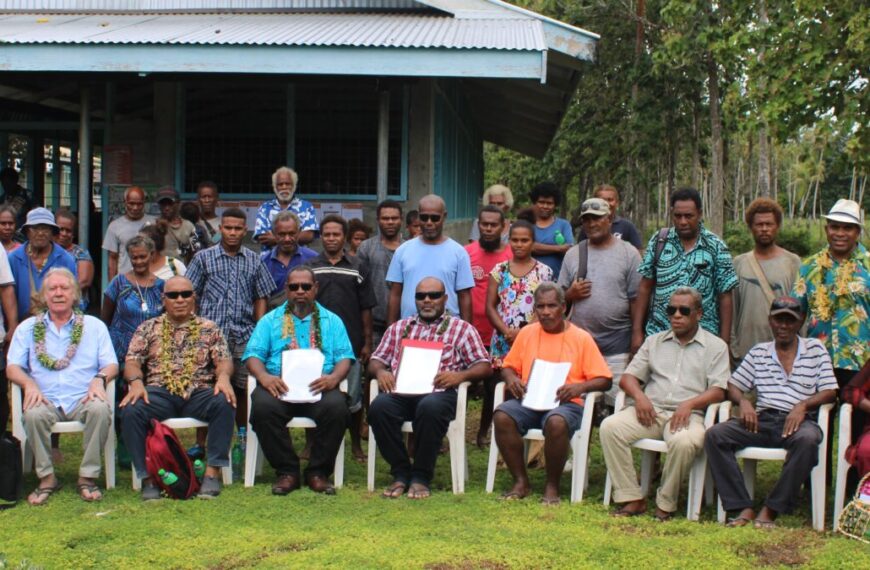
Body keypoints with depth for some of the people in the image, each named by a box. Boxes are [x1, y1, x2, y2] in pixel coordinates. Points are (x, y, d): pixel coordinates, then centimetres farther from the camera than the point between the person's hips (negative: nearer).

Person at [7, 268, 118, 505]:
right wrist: (29, 383, -14)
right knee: (33, 414, -34)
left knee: (101, 409, -33)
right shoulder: (27, 328, 15)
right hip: (46, 400, 0)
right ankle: (46, 478, -17)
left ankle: (88, 476, -20)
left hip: (83, 398, 0)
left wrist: (99, 379, -15)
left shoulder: (94, 326, 15)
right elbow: (13, 367, 8)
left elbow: (111, 364, 9)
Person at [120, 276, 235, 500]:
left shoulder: (209, 328, 18)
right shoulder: (148, 328, 18)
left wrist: (223, 376, -17)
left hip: (199, 392, 0)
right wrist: (136, 382, -14)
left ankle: (213, 471, -26)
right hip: (160, 393, 0)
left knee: (224, 403, -33)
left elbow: (224, 360, 7)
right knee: (130, 411, -32)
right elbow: (132, 361, 8)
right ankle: (147, 476, -21)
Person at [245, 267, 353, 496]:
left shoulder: (332, 321, 21)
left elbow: (345, 356, 9)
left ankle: (318, 472, -16)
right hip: (279, 387, 0)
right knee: (263, 407, -34)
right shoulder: (270, 320, 21)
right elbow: (253, 355, 9)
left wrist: (333, 378, -14)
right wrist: (263, 376, -14)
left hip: (319, 388, 0)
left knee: (337, 407, -33)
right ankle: (287, 471, -17)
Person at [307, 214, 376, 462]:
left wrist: (367, 342, 0)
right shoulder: (310, 267, 6)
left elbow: (366, 309, 5)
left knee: (352, 395, 5)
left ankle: (356, 444, 17)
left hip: (350, 342, 0)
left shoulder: (357, 268, 5)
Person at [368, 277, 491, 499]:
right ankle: (400, 473, -16)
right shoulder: (398, 328, 27)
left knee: (430, 407, -39)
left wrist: (460, 375, -11)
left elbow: (484, 366, 9)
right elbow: (375, 360, 24)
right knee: (379, 406, -32)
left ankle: (421, 477, -21)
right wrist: (380, 371, -1)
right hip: (400, 392, 3)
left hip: (438, 392, -3)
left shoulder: (462, 329, 17)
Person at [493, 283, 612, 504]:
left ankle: (552, 486, -17)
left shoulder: (581, 338, 5)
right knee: (502, 416, -28)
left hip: (566, 403, -3)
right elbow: (509, 366, 20)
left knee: (556, 422, -38)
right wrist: (511, 378, -4)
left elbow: (603, 380, 2)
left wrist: (580, 387, -17)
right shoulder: (526, 333, 14)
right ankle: (521, 482, -14)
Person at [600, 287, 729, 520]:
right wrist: (639, 396, -7)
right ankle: (632, 499, -22)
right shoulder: (655, 341, 22)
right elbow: (628, 377, 16)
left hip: (688, 414, -3)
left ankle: (665, 504, -17)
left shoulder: (715, 346, 12)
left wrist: (689, 404, -18)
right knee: (610, 427, -25)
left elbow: (718, 391, 0)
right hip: (651, 410, 3)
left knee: (684, 442, -38)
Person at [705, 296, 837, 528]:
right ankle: (743, 507, -27)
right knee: (714, 435, -24)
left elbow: (830, 392, 5)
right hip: (762, 420, 3)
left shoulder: (815, 349, 13)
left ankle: (771, 509, -29)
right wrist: (743, 401, -5)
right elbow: (733, 385, 19)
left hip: (798, 420, -2)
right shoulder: (758, 352, 20)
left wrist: (803, 405, -14)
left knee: (807, 439, -40)